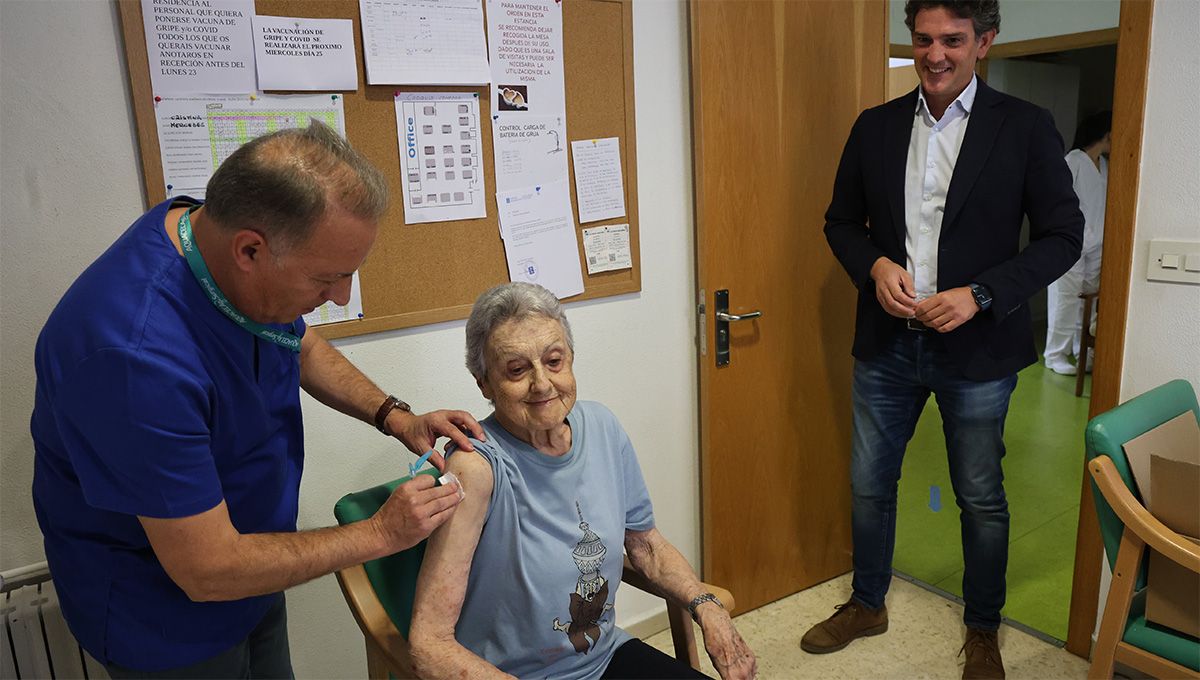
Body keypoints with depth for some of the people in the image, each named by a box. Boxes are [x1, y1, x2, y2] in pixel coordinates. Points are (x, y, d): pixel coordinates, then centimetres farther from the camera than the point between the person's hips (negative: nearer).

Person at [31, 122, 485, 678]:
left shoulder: (222, 238, -14)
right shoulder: (139, 357, -39)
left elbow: (303, 349, 7)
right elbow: (208, 570, -30)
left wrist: (394, 417, -7)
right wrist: (381, 533, -22)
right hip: (163, 615, -7)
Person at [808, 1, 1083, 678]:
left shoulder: (1026, 127, -4)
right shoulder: (875, 126, 4)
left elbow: (1062, 236, -4)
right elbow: (841, 221, 9)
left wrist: (980, 294, -17)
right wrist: (876, 264, -11)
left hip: (976, 349, -2)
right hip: (886, 344, 3)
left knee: (982, 499, 12)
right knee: (869, 484, 14)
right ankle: (867, 603, 37)